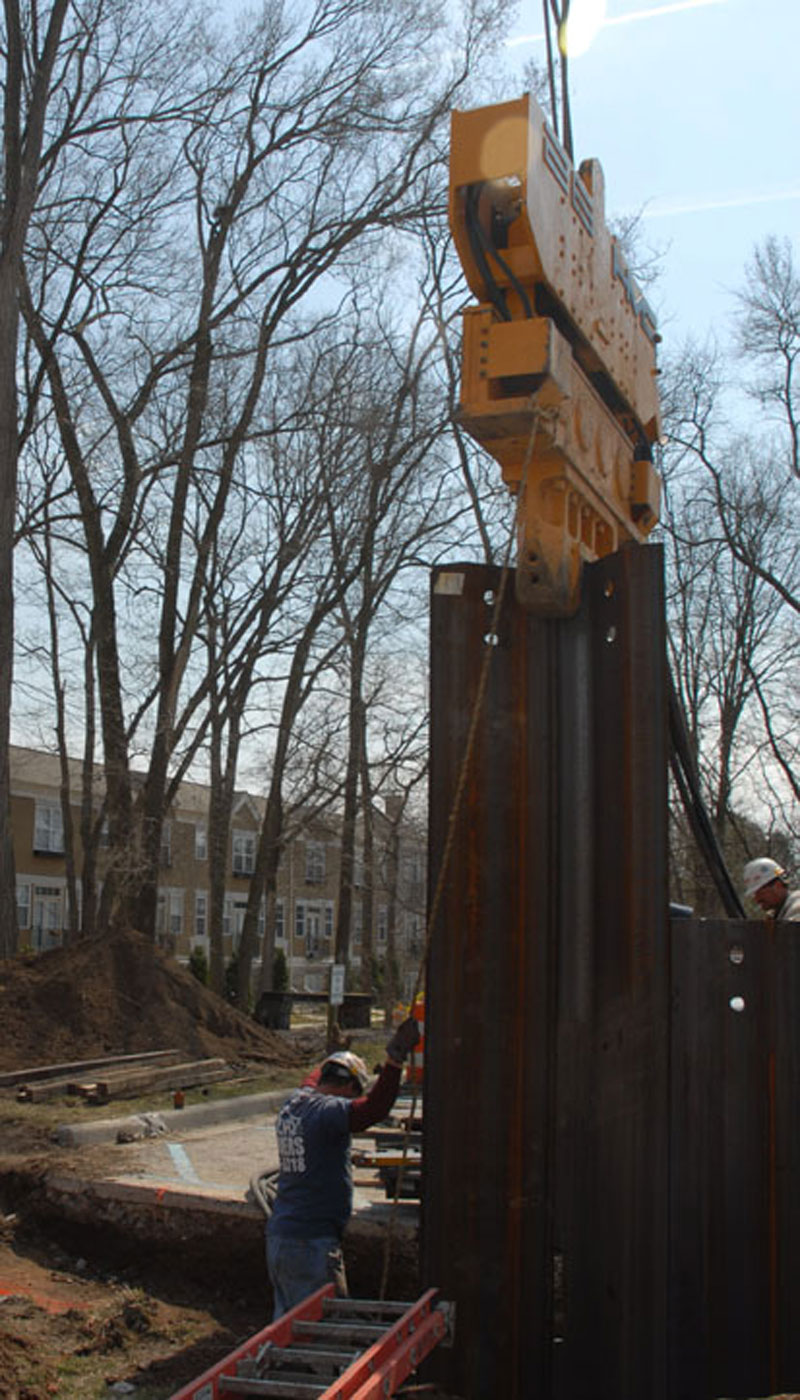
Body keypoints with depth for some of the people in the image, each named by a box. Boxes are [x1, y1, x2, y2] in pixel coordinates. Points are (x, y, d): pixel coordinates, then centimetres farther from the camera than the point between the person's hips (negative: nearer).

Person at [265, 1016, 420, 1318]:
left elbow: (312, 1081, 35)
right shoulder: (328, 1111, -15)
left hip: (278, 1236, 9)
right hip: (311, 1242, -9)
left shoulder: (294, 1103, 11)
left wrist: (328, 1062, 53)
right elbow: (373, 1108, -33)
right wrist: (395, 1058, -38)